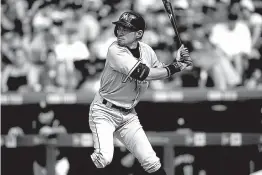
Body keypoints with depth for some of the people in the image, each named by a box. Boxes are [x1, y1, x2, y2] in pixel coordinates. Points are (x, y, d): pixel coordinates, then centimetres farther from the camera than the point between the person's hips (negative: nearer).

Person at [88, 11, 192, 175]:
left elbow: (160, 73, 15)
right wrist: (175, 68, -23)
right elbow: (143, 73, -31)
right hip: (104, 111, -6)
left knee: (150, 161, 0)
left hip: (128, 114, 6)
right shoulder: (115, 50, -21)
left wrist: (177, 62, -3)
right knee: (104, 157, -26)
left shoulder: (146, 50, -1)